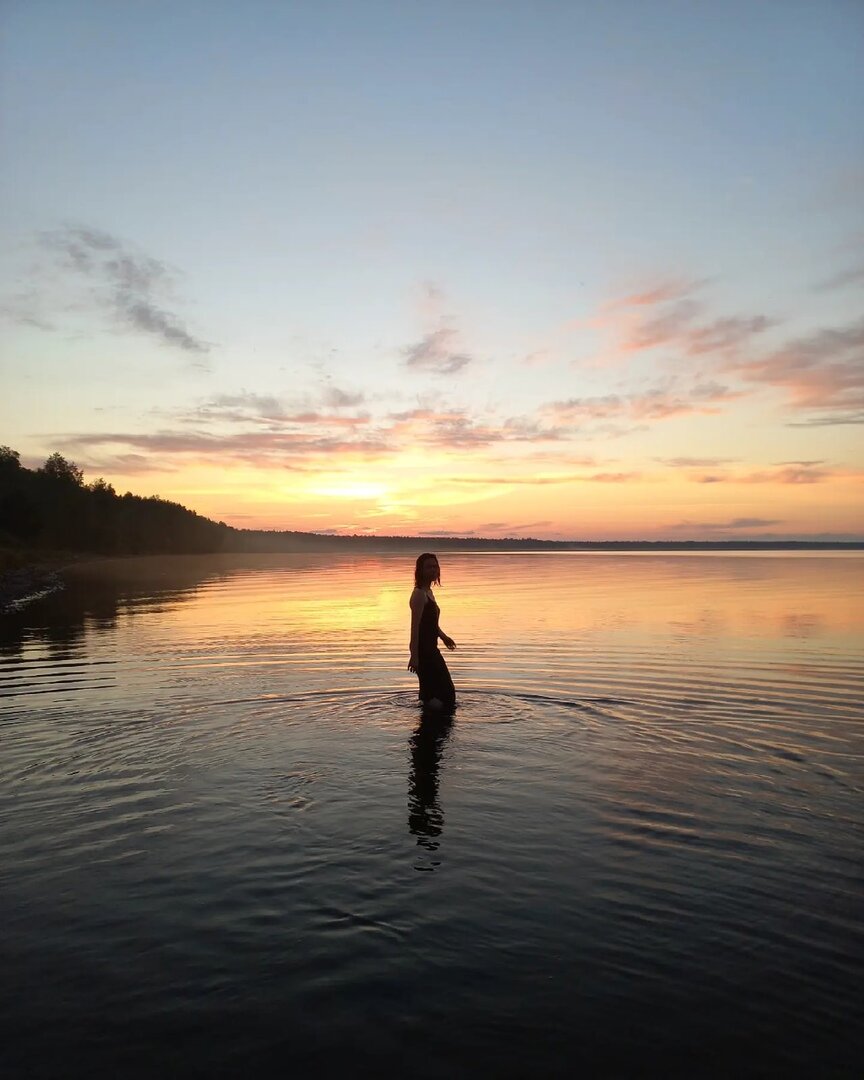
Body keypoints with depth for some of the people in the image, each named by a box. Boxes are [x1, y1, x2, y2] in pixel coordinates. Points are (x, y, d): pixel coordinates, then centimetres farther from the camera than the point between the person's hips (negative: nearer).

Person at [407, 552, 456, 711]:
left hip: (431, 649, 11)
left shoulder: (428, 592, 13)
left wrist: (443, 636, 33)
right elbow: (415, 627, -23)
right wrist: (414, 656, -27)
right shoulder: (419, 594, -17)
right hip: (423, 650, -11)